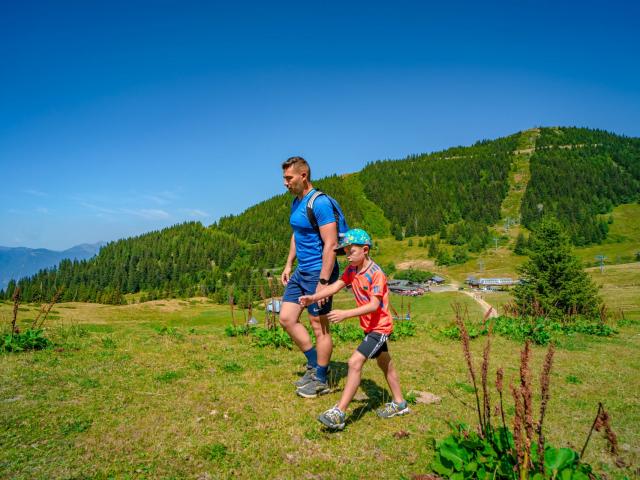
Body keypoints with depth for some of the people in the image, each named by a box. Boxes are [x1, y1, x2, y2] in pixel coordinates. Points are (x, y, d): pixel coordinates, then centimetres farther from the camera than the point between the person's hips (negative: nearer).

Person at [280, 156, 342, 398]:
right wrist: (288, 264, 16)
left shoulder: (320, 203, -18)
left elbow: (330, 244, -22)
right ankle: (314, 365, 25)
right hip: (301, 271, 9)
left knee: (319, 328, 3)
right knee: (286, 318, 9)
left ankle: (321, 380, 21)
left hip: (319, 272, -9)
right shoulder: (296, 202, 11)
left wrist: (323, 282, -23)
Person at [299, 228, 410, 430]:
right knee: (384, 363, 22)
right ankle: (399, 403, 40)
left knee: (355, 362, -17)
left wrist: (345, 314, -39)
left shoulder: (376, 274, -24)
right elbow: (336, 286, -8)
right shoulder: (352, 269, 0)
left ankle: (339, 413, -13)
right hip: (370, 327, 10)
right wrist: (314, 297, -24)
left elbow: (374, 305, -32)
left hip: (380, 327, -10)